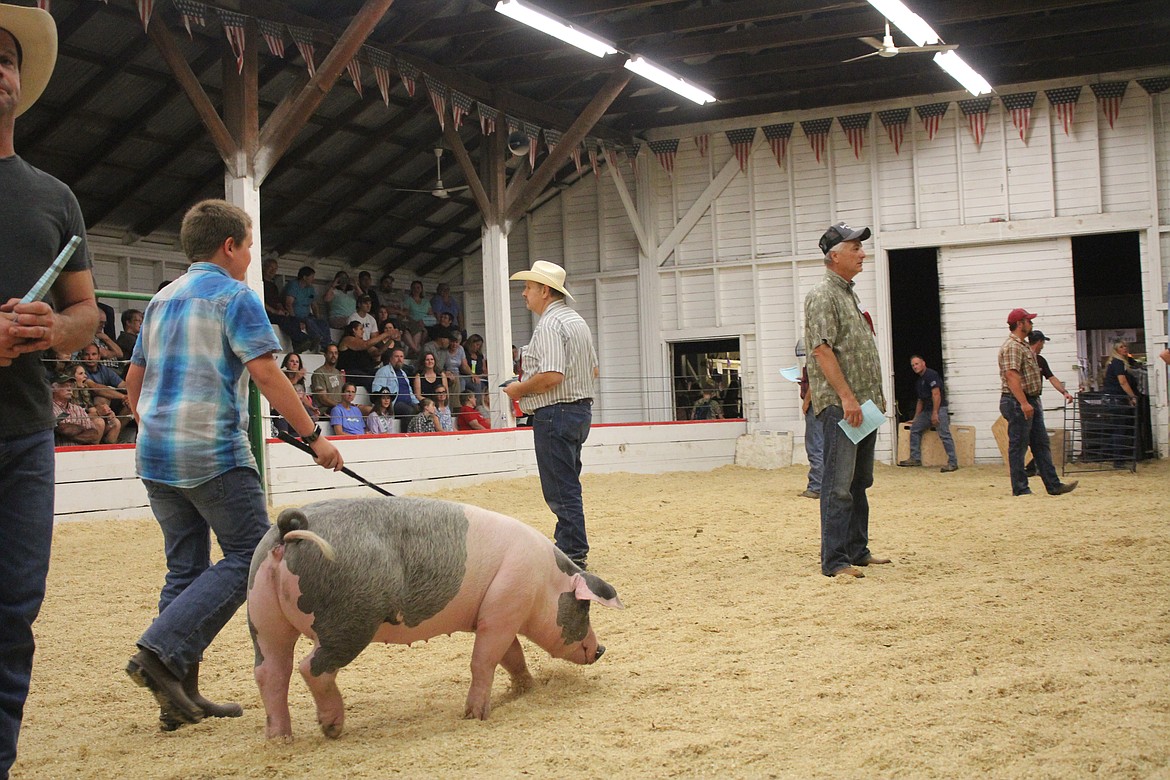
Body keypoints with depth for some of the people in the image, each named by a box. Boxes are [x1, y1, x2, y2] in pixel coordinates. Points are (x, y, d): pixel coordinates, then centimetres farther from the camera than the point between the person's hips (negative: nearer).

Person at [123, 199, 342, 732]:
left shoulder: (161, 300, 18)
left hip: (156, 453, 8)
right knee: (249, 556, -2)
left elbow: (134, 380, 22)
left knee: (186, 567, 11)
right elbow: (265, 373, -14)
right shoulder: (234, 296, -5)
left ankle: (181, 696, 9)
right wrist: (312, 436, -12)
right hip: (213, 453, -8)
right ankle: (160, 652, -15)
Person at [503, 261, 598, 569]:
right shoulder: (577, 321, 15)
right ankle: (568, 545, 26)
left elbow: (551, 376, -27)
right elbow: (593, 369, 21)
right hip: (581, 408, 11)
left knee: (560, 489, -5)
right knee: (568, 484, 18)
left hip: (555, 413, -10)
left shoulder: (549, 326, -17)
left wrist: (518, 389, -13)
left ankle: (573, 553, -1)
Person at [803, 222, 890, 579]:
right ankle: (835, 561, -9)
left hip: (864, 404, 10)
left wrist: (876, 397, 19)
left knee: (859, 482, 14)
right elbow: (822, 349, -18)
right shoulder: (822, 295, -9)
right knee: (839, 485, -10)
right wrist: (846, 397, -22)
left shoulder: (849, 295, 20)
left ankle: (857, 550, 22)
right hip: (838, 404, -10)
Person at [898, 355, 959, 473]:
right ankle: (915, 459, 10)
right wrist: (916, 418, 26)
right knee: (914, 429, 8)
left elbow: (936, 394, -16)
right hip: (927, 410, 10)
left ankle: (953, 463, -20)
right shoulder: (919, 381, 22)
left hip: (938, 408, -10)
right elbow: (920, 400, 28)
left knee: (944, 435, -16)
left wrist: (935, 413, -21)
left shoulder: (931, 374, -8)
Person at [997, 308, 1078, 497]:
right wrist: (1023, 403, -30)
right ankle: (1020, 488, 2)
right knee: (1018, 446, -3)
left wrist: (1033, 402, 21)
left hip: (1030, 402, 11)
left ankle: (1053, 485, 12)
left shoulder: (1024, 346, 19)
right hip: (1017, 403, -11)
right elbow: (1011, 376, -25)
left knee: (1042, 445, 10)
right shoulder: (1012, 347, -15)